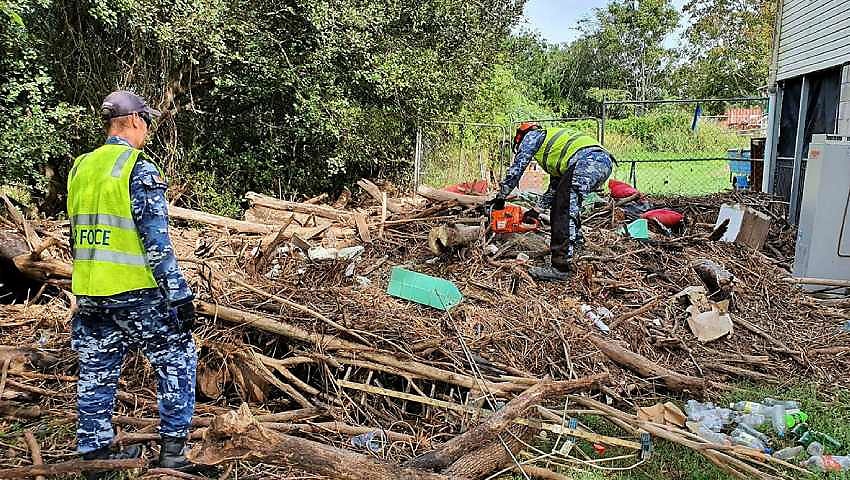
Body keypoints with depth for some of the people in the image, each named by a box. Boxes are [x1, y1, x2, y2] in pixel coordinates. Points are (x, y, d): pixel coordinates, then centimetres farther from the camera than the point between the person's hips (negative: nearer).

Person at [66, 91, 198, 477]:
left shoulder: (80, 167, 11)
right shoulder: (139, 169, -13)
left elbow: (76, 234, 18)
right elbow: (156, 240, -18)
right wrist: (179, 294, -15)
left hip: (88, 291, 7)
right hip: (135, 290, -7)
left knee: (96, 372, 15)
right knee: (177, 360, 7)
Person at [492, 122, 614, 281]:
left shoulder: (532, 136, 18)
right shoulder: (552, 152, 39)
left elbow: (517, 168, 14)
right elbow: (554, 187, 41)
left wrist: (500, 197, 22)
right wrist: (536, 211, 45)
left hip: (588, 160, -9)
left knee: (565, 212, -11)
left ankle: (560, 268, -15)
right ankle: (575, 241, 29)